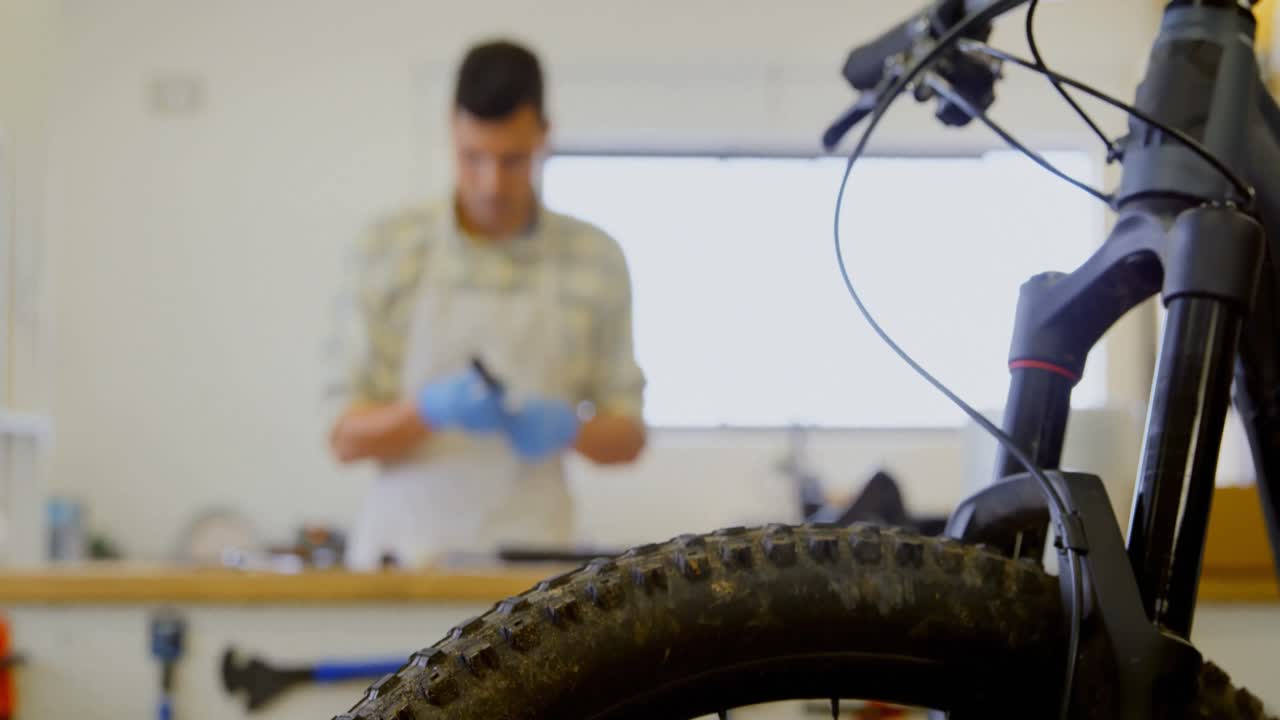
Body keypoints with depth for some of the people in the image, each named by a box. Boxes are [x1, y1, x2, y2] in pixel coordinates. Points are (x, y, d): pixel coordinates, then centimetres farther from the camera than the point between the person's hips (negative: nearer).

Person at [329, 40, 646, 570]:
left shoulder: (596, 259, 1)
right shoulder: (391, 247, 0)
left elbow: (627, 437, 7)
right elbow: (347, 438, 0)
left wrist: (568, 427, -14)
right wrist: (431, 409, -19)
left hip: (526, 555, 0)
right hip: (405, 547, 0)